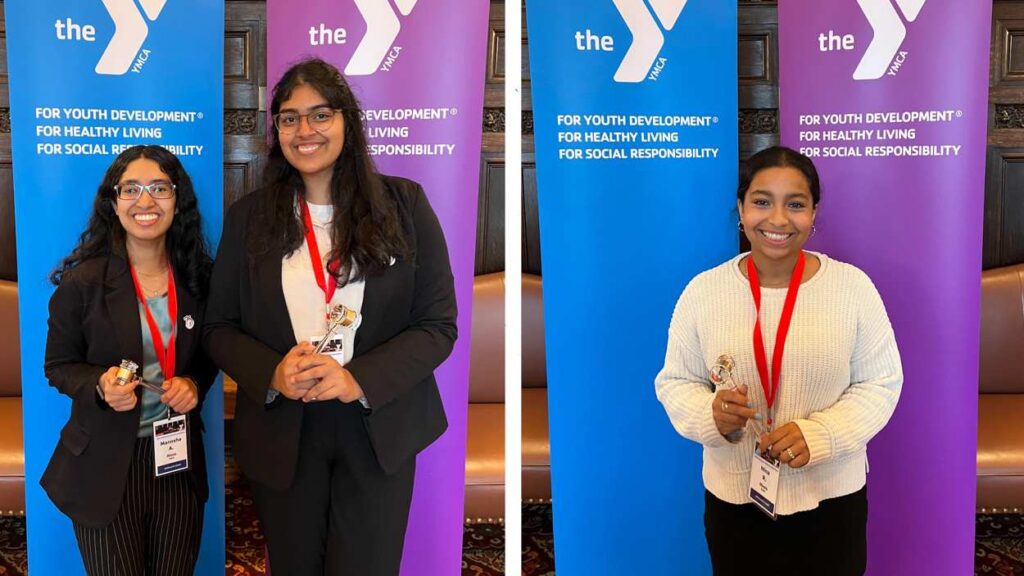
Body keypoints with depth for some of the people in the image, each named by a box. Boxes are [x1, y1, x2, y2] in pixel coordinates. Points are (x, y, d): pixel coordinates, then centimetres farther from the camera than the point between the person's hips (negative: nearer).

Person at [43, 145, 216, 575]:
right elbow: (59, 366, -2)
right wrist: (100, 385, -22)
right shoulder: (83, 280, -9)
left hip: (178, 460, 3)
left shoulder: (197, 277, 1)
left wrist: (195, 384, -10)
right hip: (105, 463, -3)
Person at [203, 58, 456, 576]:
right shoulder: (249, 216, 2)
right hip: (280, 433, 2)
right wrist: (272, 373, -17)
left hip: (379, 431, -1)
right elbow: (219, 328, 4)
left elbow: (439, 325, -6)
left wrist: (359, 380, -20)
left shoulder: (404, 204, -4)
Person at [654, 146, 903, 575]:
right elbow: (675, 382, 0)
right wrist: (711, 416, -22)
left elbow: (881, 384, -4)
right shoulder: (703, 290, -7)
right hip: (733, 499, 1)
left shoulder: (853, 286, -8)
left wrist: (820, 434, -20)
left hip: (832, 497, 0)